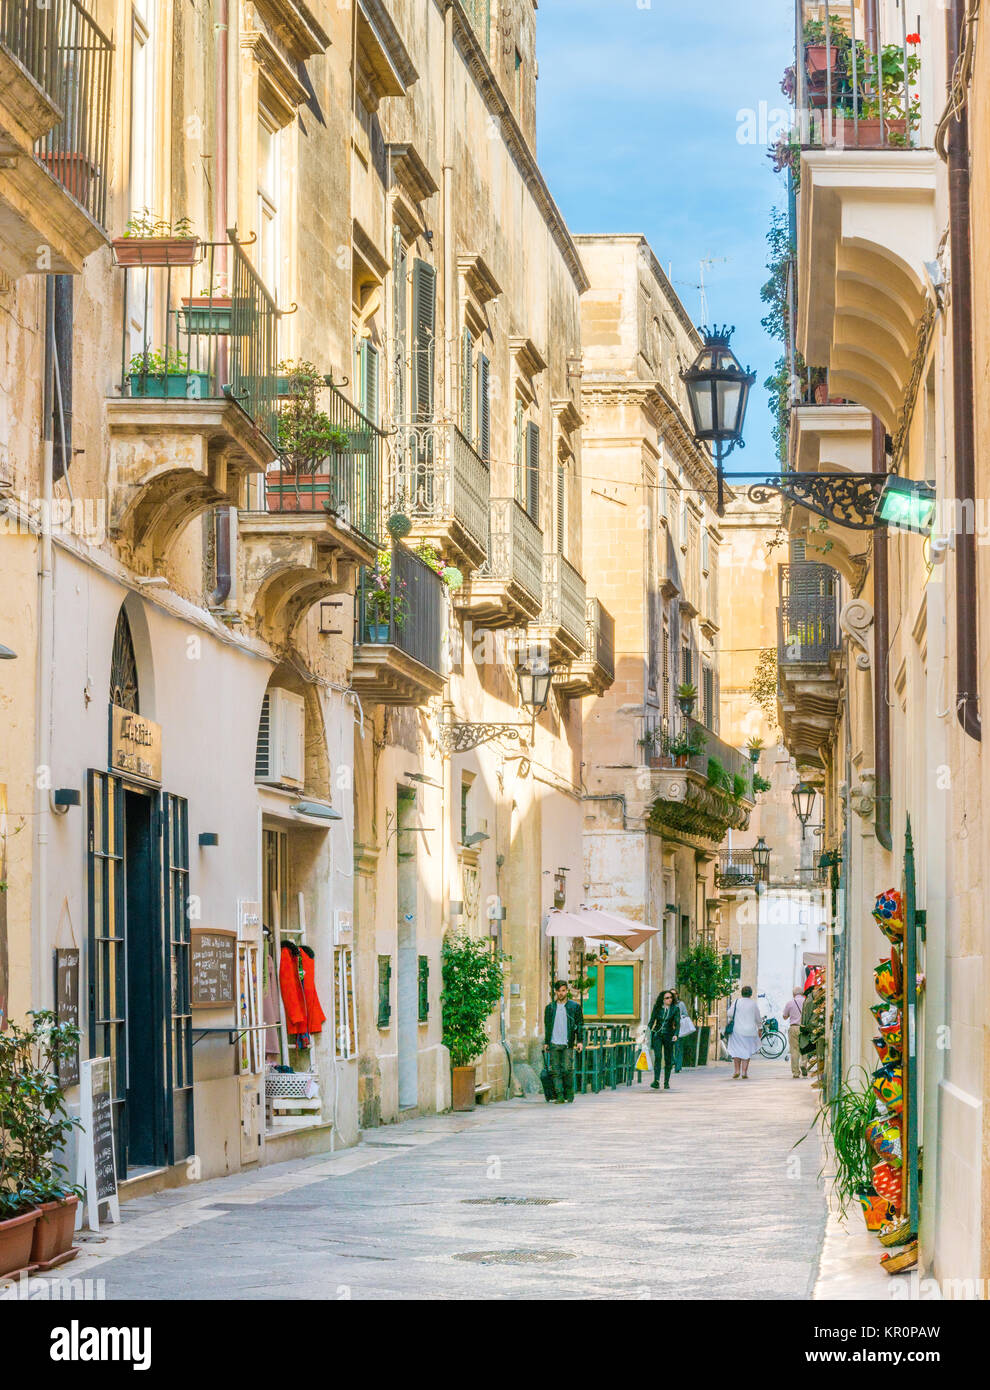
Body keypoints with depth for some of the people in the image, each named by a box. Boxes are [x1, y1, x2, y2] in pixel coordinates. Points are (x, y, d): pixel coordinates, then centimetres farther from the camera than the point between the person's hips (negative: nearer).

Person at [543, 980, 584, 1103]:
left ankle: (569, 1093, 8)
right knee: (556, 1071, -3)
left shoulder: (574, 1007, 6)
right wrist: (546, 1042, 13)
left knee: (567, 1069, -9)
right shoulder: (550, 1008, 13)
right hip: (554, 1044, 2)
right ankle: (560, 1096, -1)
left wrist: (580, 1041, -2)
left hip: (567, 1044, -2)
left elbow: (580, 1024, 6)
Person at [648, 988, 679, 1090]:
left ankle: (666, 1082, 14)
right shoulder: (657, 1007, 2)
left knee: (668, 1059, 3)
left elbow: (677, 1023, -10)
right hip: (657, 1035, 0)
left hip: (668, 1035, 0)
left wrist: (676, 1034, -25)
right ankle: (656, 1081, -23)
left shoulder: (675, 1009, -2)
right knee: (658, 1056, -17)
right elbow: (652, 1021, 6)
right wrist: (648, 1032, -2)